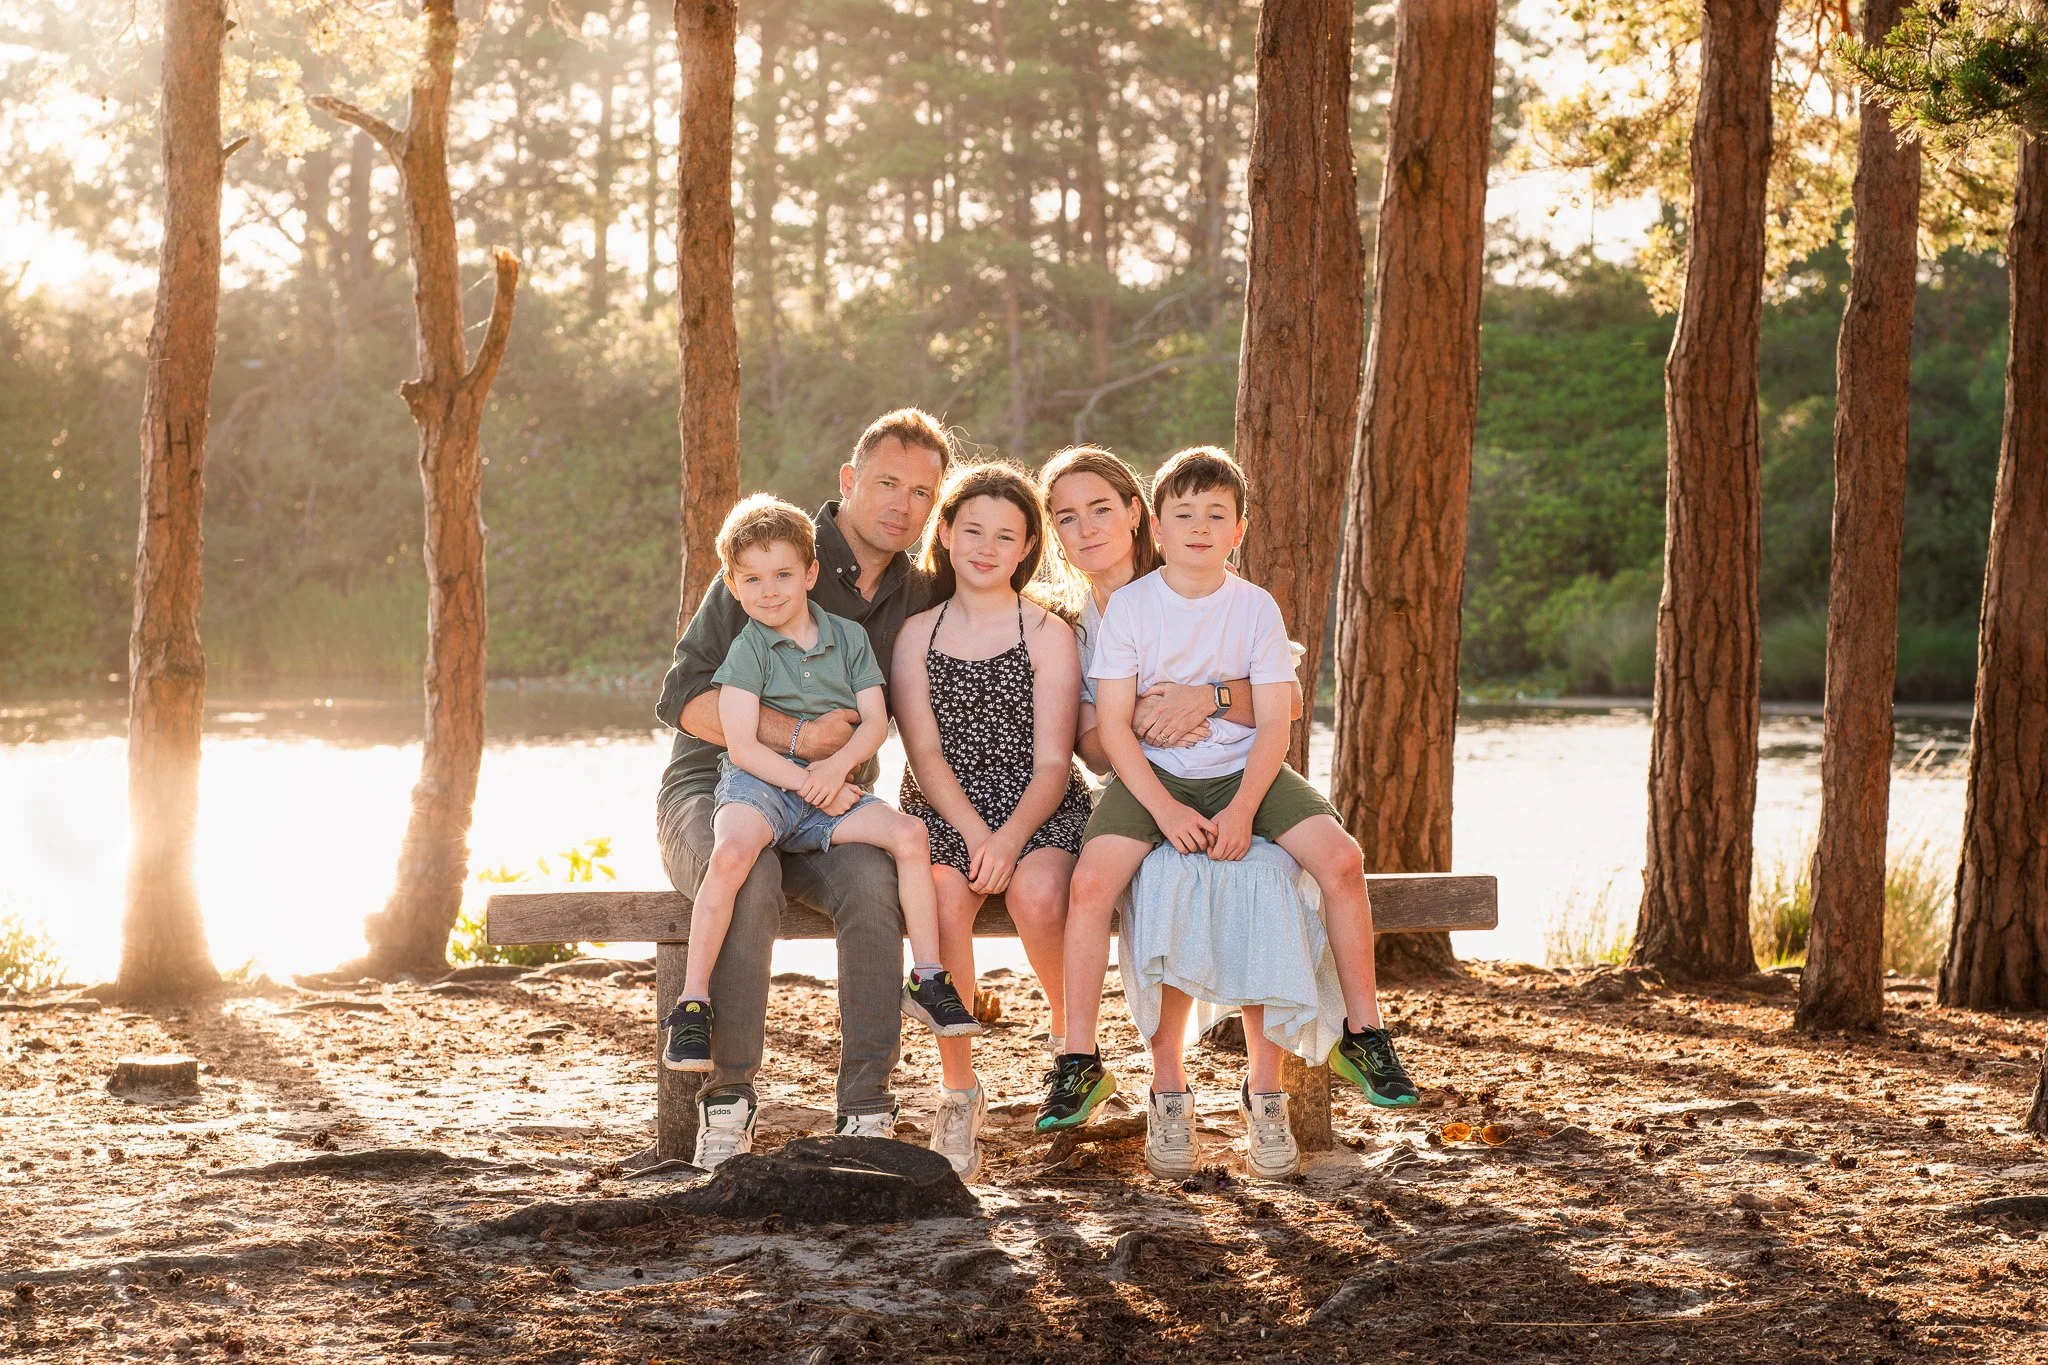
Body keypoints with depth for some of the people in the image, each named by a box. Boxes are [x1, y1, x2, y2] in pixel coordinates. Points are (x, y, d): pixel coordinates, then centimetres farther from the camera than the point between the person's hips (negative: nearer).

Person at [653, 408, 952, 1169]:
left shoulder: (918, 600, 9)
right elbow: (683, 698, -13)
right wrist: (797, 737, -25)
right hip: (716, 791, -3)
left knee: (872, 881, -32)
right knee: (749, 880, -38)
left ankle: (866, 1112, -29)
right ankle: (726, 1104, -28)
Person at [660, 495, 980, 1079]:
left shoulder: (848, 637, 11)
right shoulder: (747, 648, -1)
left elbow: (875, 722, 5)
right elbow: (742, 747, -9)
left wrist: (840, 763, -15)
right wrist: (812, 786, -15)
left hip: (830, 791, 4)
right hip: (759, 785, -4)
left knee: (909, 833, -18)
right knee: (732, 852, -35)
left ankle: (928, 979, -7)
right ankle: (692, 1004, -30)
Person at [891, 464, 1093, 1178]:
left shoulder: (1048, 634, 5)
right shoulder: (917, 634, 10)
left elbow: (1052, 762, -3)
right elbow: (925, 753, -1)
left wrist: (1010, 837, -21)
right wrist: (974, 832, -18)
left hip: (1039, 810, -1)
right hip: (943, 811, 1)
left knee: (1038, 893, -34)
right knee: (944, 895, -32)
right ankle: (957, 1087, -20)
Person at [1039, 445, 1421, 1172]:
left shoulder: (1256, 607, 0)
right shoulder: (1128, 606, -4)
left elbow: (1274, 724, -5)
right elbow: (1112, 724, -8)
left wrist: (1241, 810, -20)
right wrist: (1166, 810, -19)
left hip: (1243, 771, 1)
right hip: (1152, 775, -1)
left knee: (1339, 857, -22)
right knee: (1092, 877, -28)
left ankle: (1362, 1032, -5)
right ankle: (1079, 1062, -17)